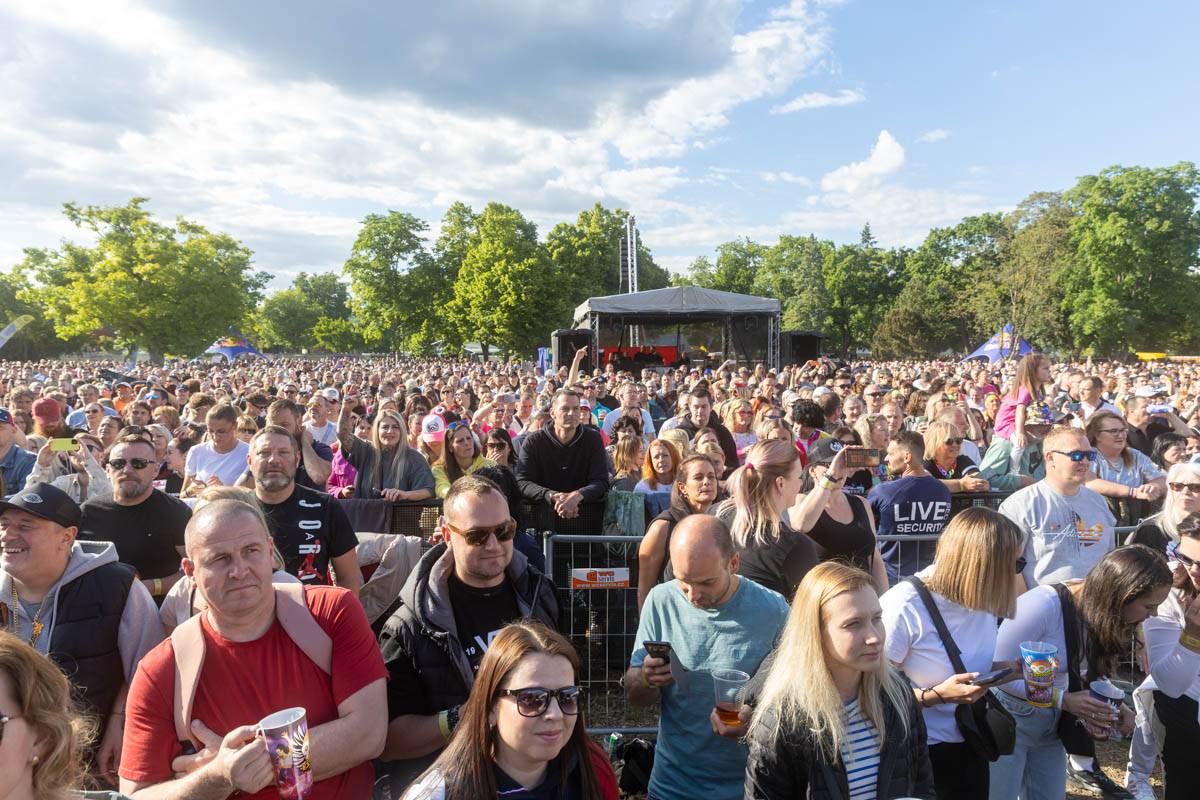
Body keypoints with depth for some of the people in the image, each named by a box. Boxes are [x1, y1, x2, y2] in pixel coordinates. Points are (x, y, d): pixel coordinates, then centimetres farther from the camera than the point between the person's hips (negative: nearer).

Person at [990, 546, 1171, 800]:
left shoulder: (1102, 611, -4)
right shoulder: (1044, 605, -27)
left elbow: (1089, 672, 11)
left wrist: (1113, 704, -6)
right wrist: (1062, 700, -23)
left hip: (1051, 723, 7)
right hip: (1008, 719, -7)